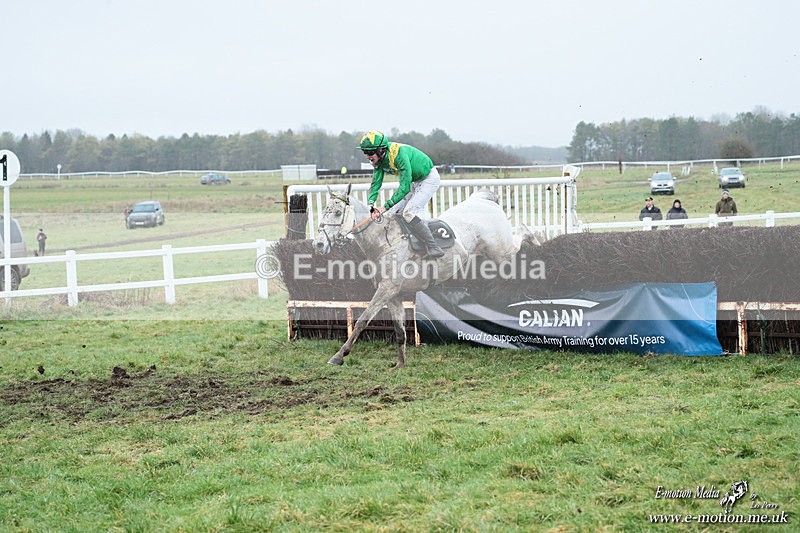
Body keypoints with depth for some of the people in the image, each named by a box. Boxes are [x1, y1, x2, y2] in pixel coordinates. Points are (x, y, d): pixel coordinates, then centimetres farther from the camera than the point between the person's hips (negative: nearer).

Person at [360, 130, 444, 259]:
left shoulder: (399, 154, -34)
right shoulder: (378, 159, -9)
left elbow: (405, 186, -35)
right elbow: (376, 184, -5)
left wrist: (386, 206, -37)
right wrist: (370, 204, -22)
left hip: (429, 178, -9)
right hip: (414, 181, 9)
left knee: (409, 212, -22)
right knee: (394, 213, 2)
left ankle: (434, 249, -21)